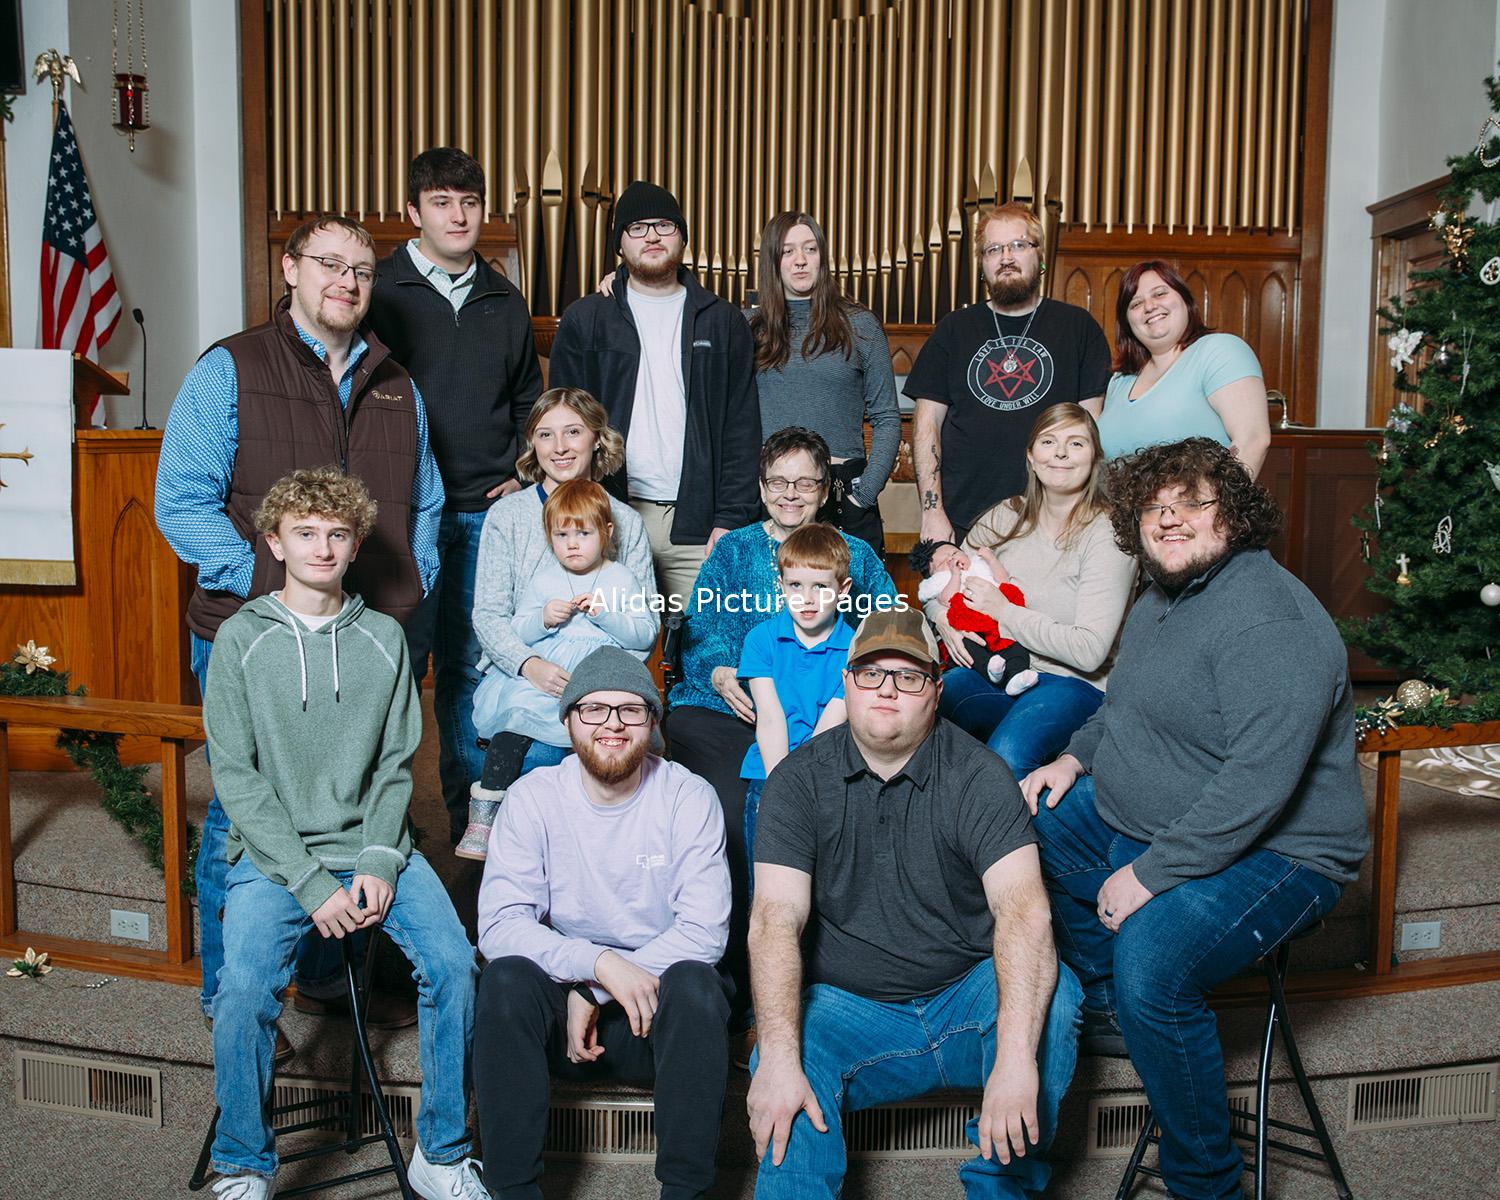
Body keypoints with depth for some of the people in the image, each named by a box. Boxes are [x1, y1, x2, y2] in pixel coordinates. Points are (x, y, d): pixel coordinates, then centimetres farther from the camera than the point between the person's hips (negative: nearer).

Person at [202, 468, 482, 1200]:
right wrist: (311, 882, -12)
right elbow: (235, 776, -4)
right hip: (274, 853, -1)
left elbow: (395, 764, 7)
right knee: (244, 987, -25)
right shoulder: (241, 639, 1)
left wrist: (380, 861, -9)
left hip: (371, 846, 2)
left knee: (452, 961, -19)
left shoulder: (385, 638, 8)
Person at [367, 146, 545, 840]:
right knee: (399, 660, 1)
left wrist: (520, 473, 9)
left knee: (472, 661, 9)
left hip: (485, 511, 4)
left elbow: (528, 399, 23)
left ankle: (471, 803, 21)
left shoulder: (505, 302, 15)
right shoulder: (382, 293, 0)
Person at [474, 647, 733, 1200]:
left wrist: (592, 993, -19)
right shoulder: (533, 797, -4)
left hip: (655, 1010, 0)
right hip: (562, 1006, 1)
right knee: (505, 979, -28)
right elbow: (498, 925, -14)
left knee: (695, 983, -31)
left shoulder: (689, 797, -6)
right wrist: (600, 963, -29)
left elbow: (705, 928, -14)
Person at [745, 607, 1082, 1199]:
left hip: (968, 1002, 2)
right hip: (847, 1010, -2)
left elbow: (1023, 908, -22)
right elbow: (776, 918, -14)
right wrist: (779, 1058, -30)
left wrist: (1015, 1059, -37)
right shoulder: (799, 779, -4)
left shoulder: (977, 775, -8)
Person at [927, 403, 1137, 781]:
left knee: (1005, 757, -35)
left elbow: (1090, 651, -16)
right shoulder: (1006, 516, 10)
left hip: (1070, 683, -4)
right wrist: (943, 619, -5)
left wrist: (1003, 610, -12)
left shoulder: (1107, 533, -7)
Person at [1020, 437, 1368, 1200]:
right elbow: (1128, 702, 26)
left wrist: (1151, 873, -27)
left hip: (1269, 853, -10)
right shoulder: (1159, 602, 8)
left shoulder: (1267, 619, -24)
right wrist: (1077, 757, 8)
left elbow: (1259, 779, -31)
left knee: (1150, 965, -31)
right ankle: (1106, 1012, 24)